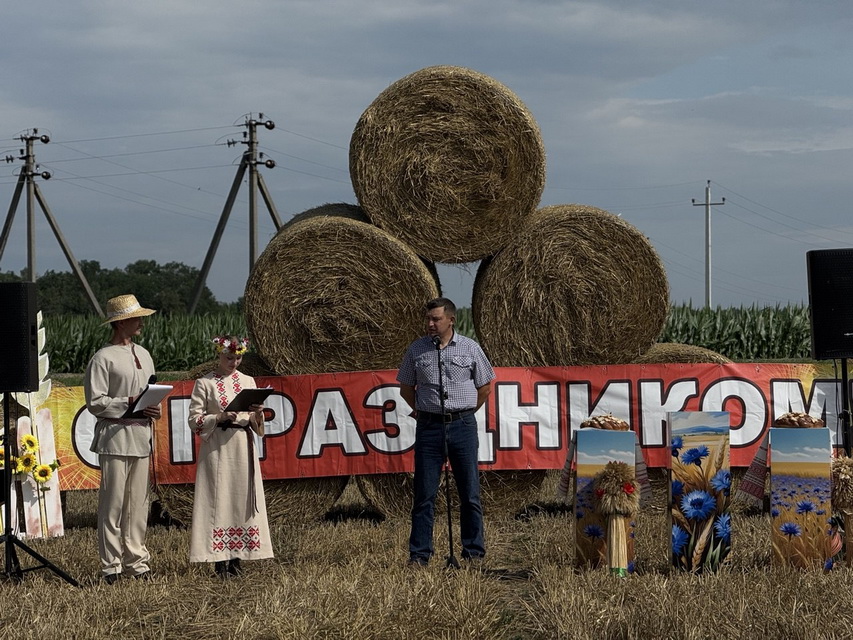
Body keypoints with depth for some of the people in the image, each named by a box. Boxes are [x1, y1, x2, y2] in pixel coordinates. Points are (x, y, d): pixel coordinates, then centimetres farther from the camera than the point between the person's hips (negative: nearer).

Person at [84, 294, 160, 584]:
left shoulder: (144, 355, 17)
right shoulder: (103, 359, -6)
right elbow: (95, 402, -11)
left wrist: (153, 409, 3)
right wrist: (129, 403, -17)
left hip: (142, 435, 7)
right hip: (115, 435, -7)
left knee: (138, 502, 8)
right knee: (113, 503, -6)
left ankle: (136, 561, 14)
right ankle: (111, 565, -2)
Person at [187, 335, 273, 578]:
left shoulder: (247, 382, 12)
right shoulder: (205, 384, 0)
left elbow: (257, 425, 15)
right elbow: (194, 421, -4)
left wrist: (258, 414, -7)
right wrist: (221, 417, -17)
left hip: (243, 448, 4)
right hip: (217, 449, -4)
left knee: (242, 499, 2)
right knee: (218, 501, -6)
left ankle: (236, 558, 8)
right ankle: (219, 561, -4)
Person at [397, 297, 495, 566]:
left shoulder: (470, 348, 2)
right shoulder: (416, 350, 5)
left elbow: (485, 386, 11)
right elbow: (406, 388, 15)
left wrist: (464, 413, 8)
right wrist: (425, 412, 8)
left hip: (463, 425, 0)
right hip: (429, 427, 1)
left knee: (469, 492, 3)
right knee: (424, 493, 0)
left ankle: (474, 551, 11)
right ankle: (419, 554, 4)